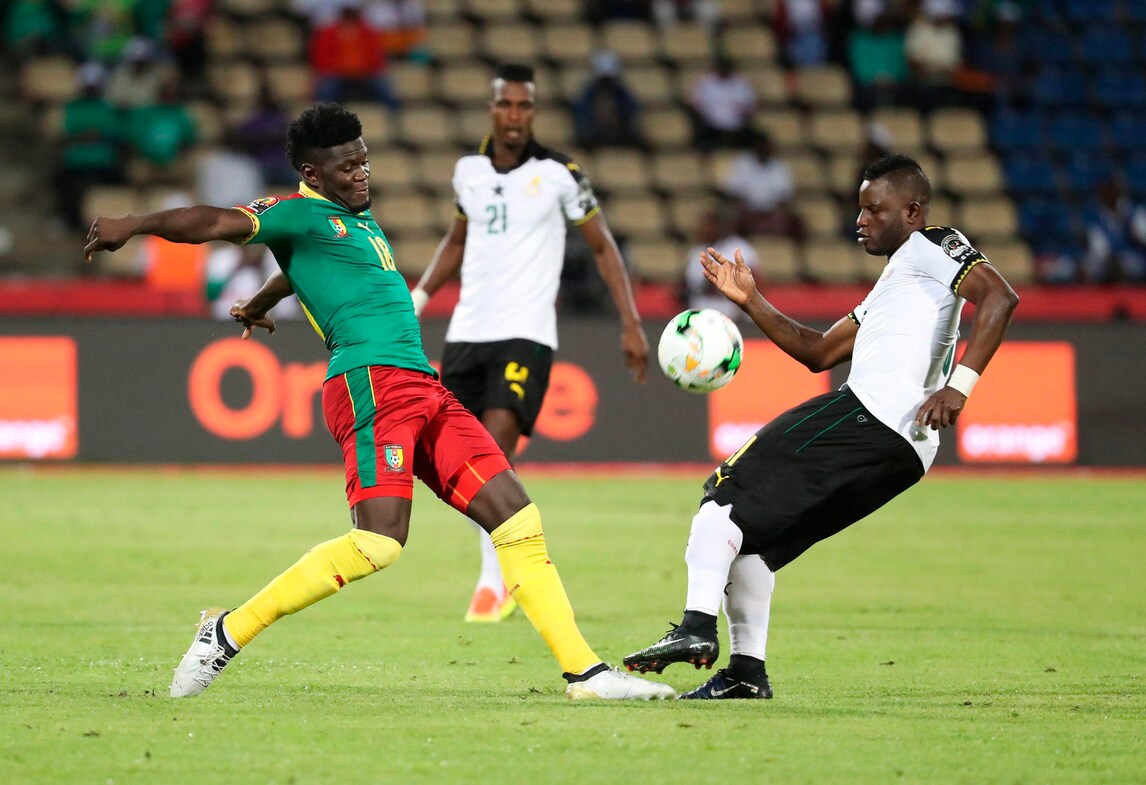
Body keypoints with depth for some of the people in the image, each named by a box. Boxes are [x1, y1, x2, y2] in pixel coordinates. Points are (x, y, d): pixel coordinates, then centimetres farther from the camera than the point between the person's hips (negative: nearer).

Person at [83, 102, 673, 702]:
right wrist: (134, 225, -24)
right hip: (371, 381, -9)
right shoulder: (302, 212, 0)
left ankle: (583, 670, 4)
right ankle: (229, 631, -12)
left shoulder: (362, 222, 26)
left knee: (517, 519, 3)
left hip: (422, 387, 9)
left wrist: (258, 305, 63)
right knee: (379, 542, -22)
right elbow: (218, 224, -12)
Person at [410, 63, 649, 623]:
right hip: (467, 330, 5)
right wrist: (419, 296, 11)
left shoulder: (558, 174, -5)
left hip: (526, 334, -5)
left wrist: (631, 324, -4)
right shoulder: (468, 170, 8)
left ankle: (493, 582, -15)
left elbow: (602, 246, 3)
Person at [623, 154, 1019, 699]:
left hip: (869, 412, -10)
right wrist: (752, 304, 25)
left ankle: (698, 625, -23)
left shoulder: (931, 247, 3)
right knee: (748, 533, 16)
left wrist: (959, 386, -23)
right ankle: (746, 670, 14)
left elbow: (1000, 297, -14)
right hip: (902, 450, 10)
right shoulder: (891, 285, 32)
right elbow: (820, 352, 32)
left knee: (727, 492, -10)